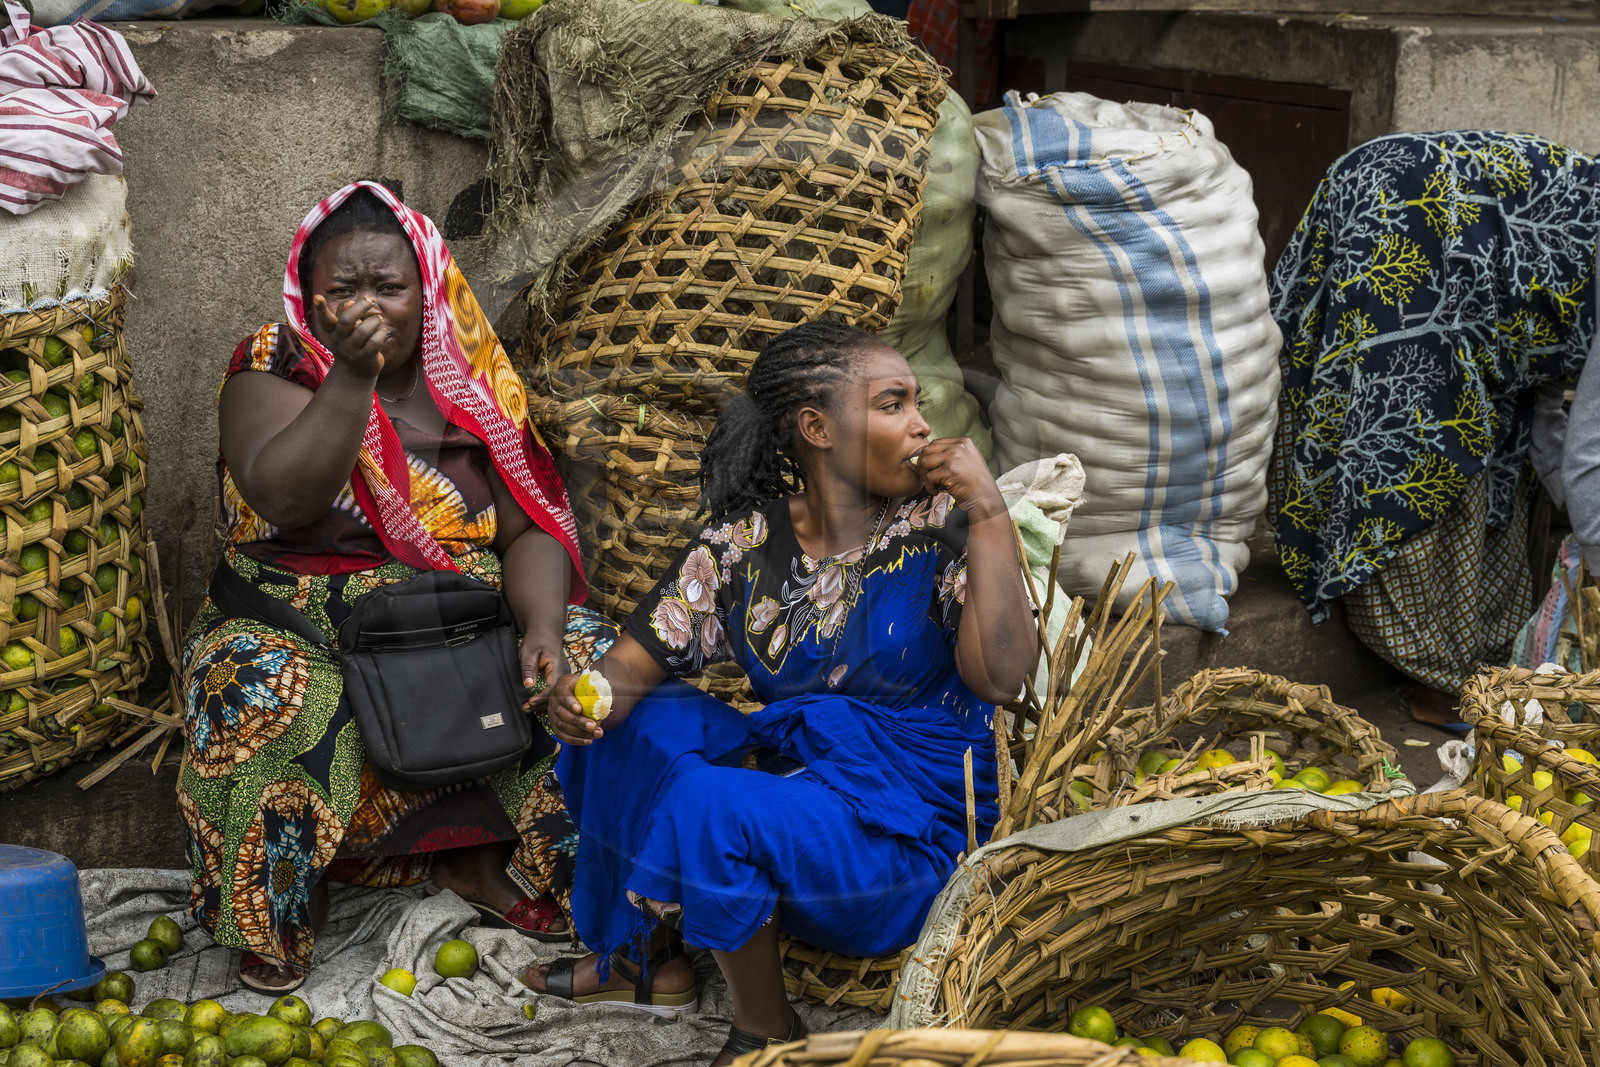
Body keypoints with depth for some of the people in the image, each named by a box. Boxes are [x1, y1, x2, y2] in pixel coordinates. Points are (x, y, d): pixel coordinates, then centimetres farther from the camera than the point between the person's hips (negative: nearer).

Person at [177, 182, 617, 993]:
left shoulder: (473, 381, 5)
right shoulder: (272, 371, -5)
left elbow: (530, 531, 0)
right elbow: (285, 500, -25)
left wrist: (542, 625, -19)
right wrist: (353, 376, -34)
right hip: (302, 626, -3)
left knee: (590, 661, -18)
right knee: (266, 699, -35)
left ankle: (479, 856, 3)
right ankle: (276, 910, -7)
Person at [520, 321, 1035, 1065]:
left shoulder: (940, 525, -9)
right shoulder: (746, 540, 0)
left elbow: (1000, 678, -20)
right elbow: (639, 660, 0)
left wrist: (990, 515, -23)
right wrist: (585, 693, -24)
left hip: (910, 829, -5)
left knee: (705, 804, -27)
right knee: (630, 724, -7)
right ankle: (647, 959, 9)